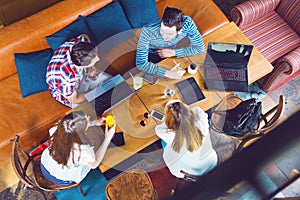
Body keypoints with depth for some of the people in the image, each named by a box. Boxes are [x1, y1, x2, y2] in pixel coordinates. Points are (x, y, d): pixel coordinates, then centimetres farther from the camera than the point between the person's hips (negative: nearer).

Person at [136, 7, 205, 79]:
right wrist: (167, 73, -48)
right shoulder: (148, 31, -40)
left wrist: (174, 52, -26)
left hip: (170, 55, 4)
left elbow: (200, 47, -18)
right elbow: (140, 63, -40)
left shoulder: (187, 23, -32)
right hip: (151, 57, -4)